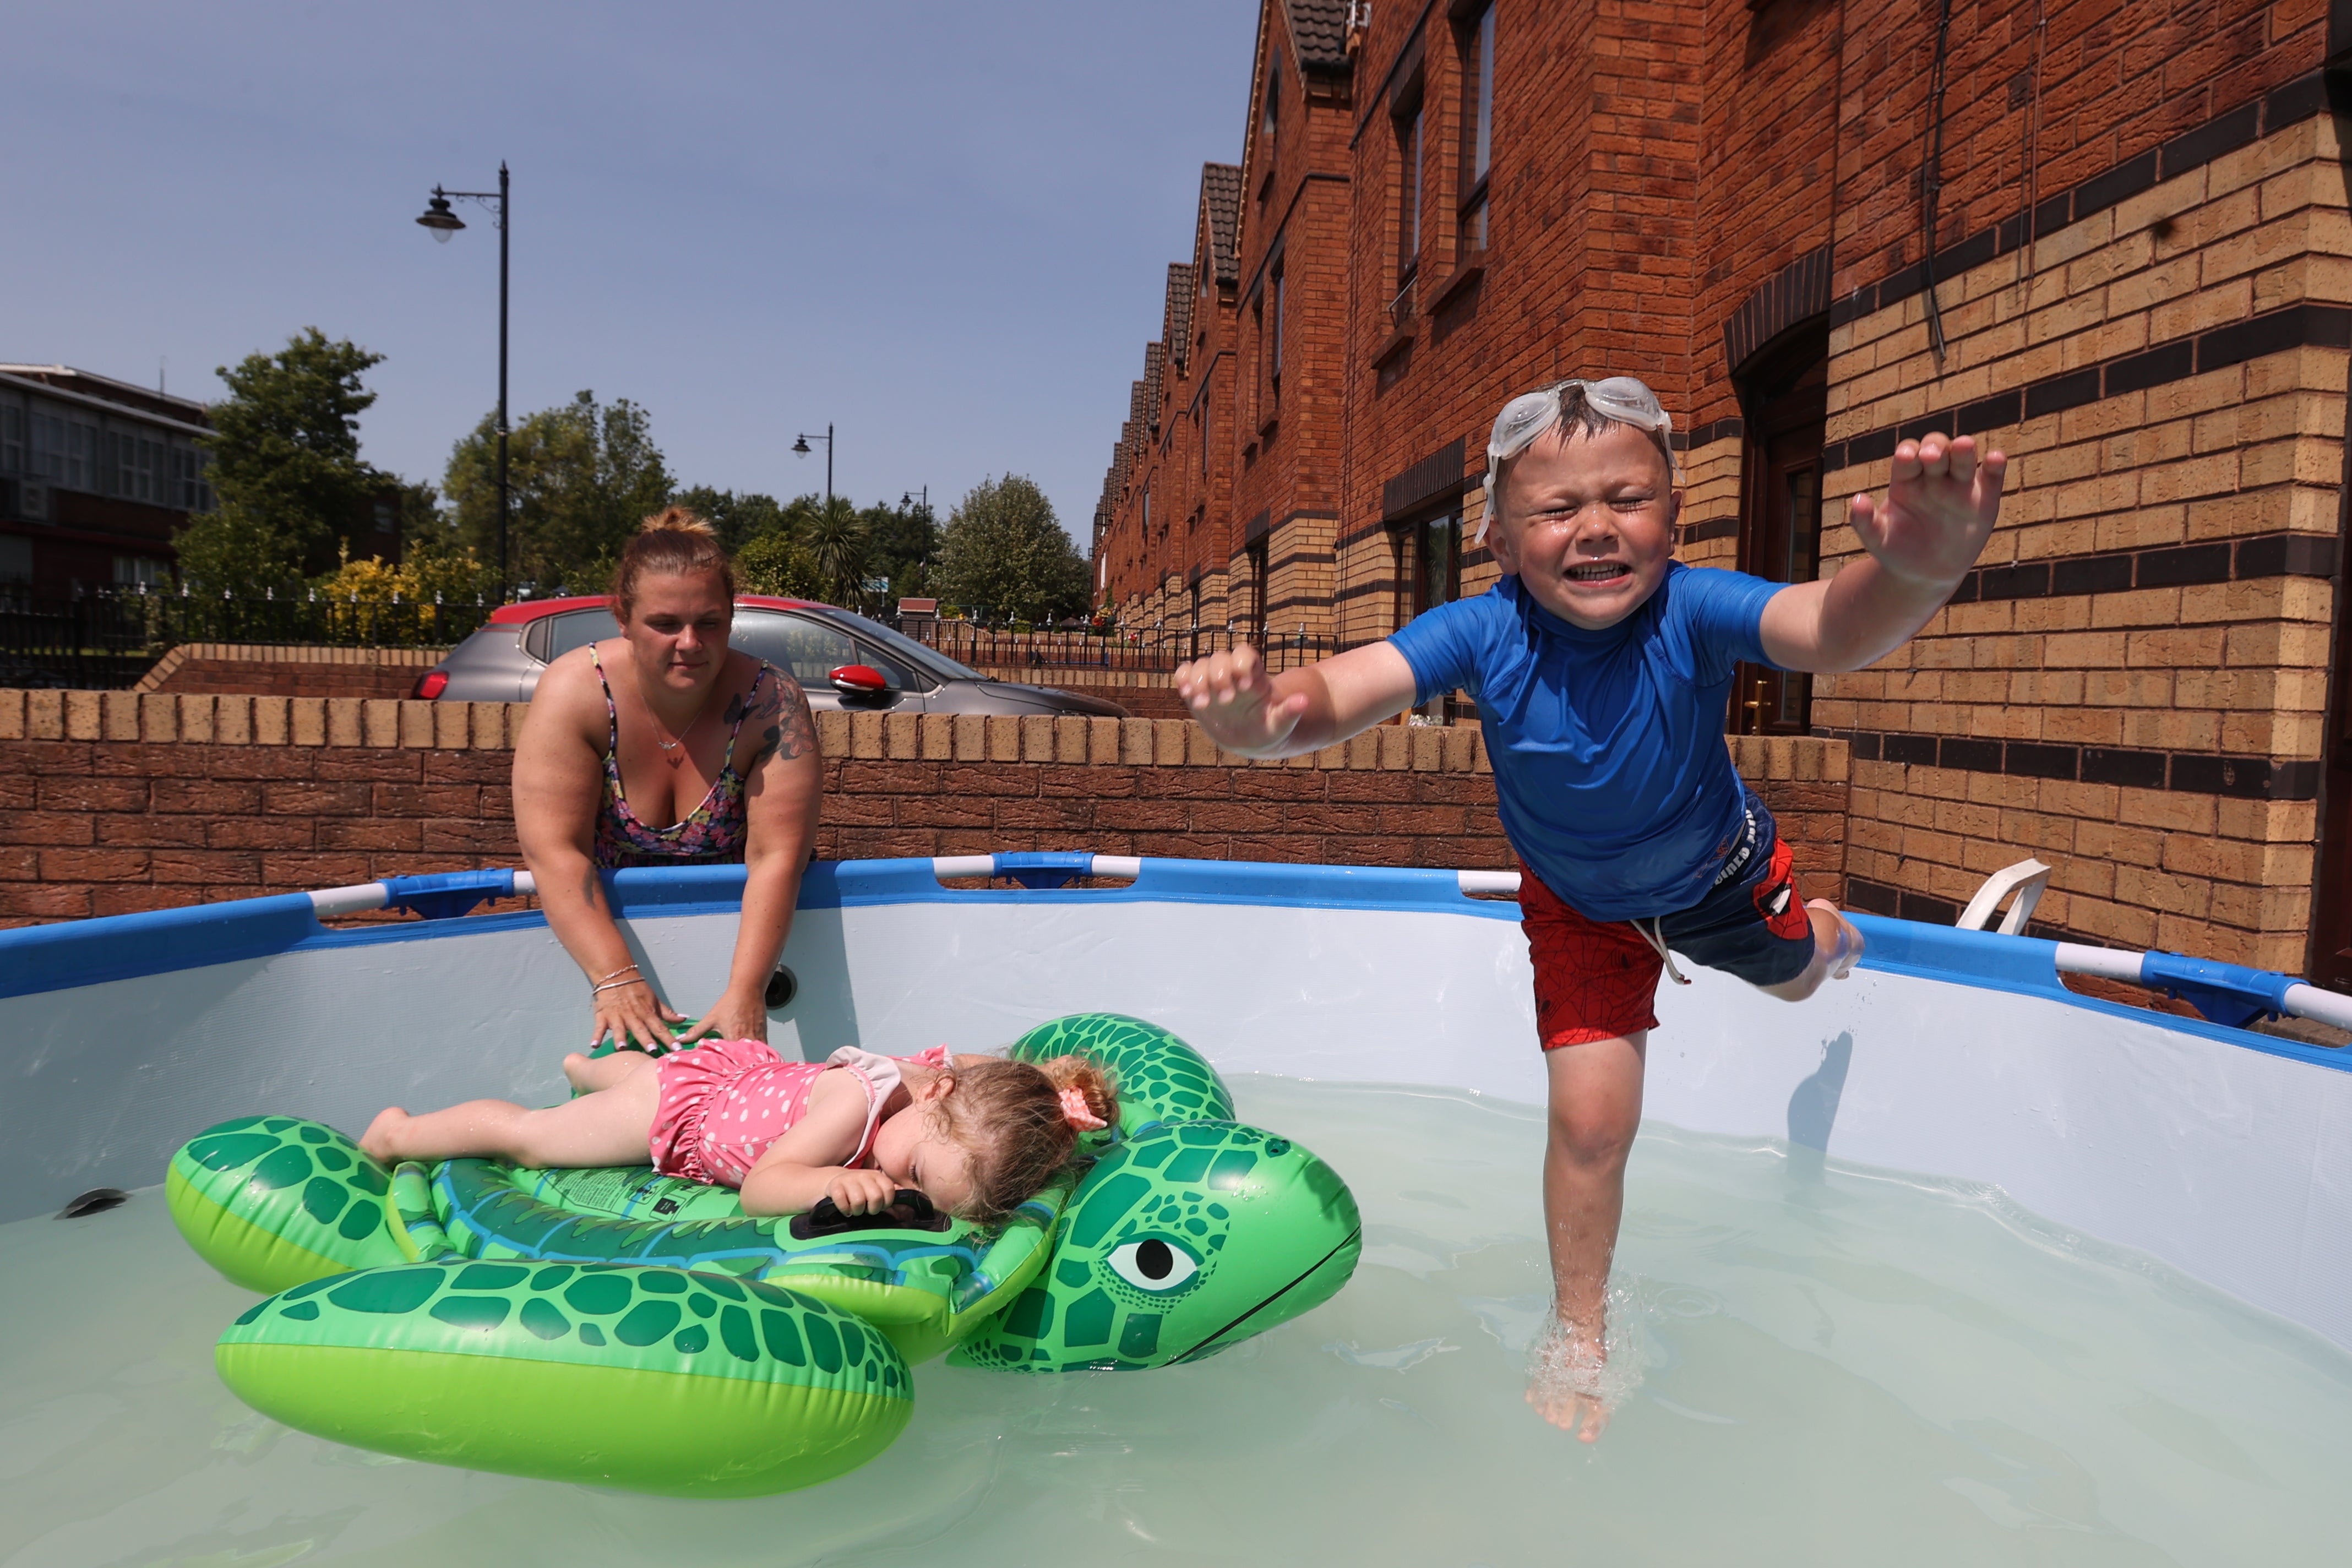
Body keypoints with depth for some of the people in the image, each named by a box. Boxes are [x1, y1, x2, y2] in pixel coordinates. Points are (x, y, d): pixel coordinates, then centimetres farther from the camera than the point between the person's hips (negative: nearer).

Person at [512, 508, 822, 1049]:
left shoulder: (772, 703, -18)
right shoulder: (574, 691, -17)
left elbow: (775, 857, -22)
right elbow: (554, 849, -23)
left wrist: (745, 991, -35)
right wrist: (616, 979, -35)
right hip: (601, 927, 1)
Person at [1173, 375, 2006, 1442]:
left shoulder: (1689, 612, -37)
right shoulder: (1484, 635, -35)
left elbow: (1831, 631, -57)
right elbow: (1342, 691, -50)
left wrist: (1916, 576, -81)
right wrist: (1266, 718, -74)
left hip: (1720, 867, 1)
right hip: (1580, 904, -1)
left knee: (1791, 978, 31)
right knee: (1590, 1113, -10)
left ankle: (1827, 936, 75)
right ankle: (1578, 1335, 18)